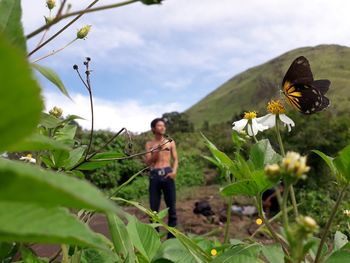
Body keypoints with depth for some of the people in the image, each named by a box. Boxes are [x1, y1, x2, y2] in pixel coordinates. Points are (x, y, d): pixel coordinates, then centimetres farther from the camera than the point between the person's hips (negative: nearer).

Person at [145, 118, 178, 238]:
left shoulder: (170, 142, 10)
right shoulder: (149, 144, 10)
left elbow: (175, 159, 9)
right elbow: (148, 162, 3)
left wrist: (174, 171, -9)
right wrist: (157, 150, -9)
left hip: (167, 174, 0)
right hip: (154, 175, 0)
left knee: (171, 207, 1)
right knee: (154, 208, 3)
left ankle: (171, 237, 10)